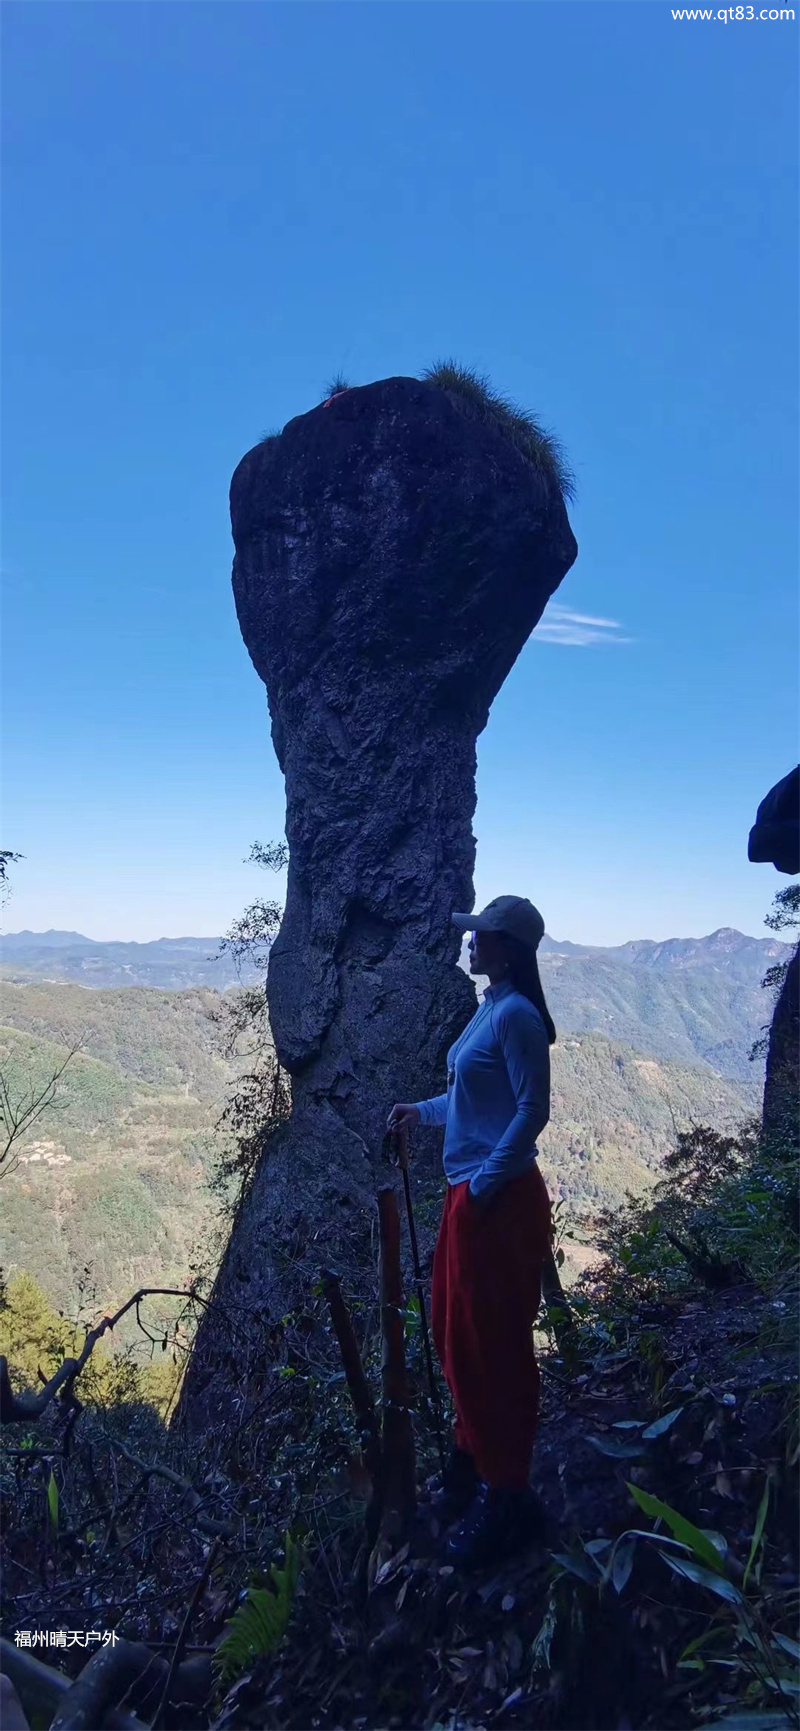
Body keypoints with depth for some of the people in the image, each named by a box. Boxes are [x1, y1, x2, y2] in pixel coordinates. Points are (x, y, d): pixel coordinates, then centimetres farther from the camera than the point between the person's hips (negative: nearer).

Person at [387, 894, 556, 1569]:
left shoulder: (516, 1014, -18)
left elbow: (533, 1109, -21)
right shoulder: (490, 1008, 10)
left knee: (490, 1344, 4)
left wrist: (485, 1183, -20)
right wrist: (422, 1110, 24)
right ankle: (475, 1460, 40)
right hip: (469, 1192, 9)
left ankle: (506, 1499, 22)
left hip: (498, 1201, -9)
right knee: (455, 1332, 20)